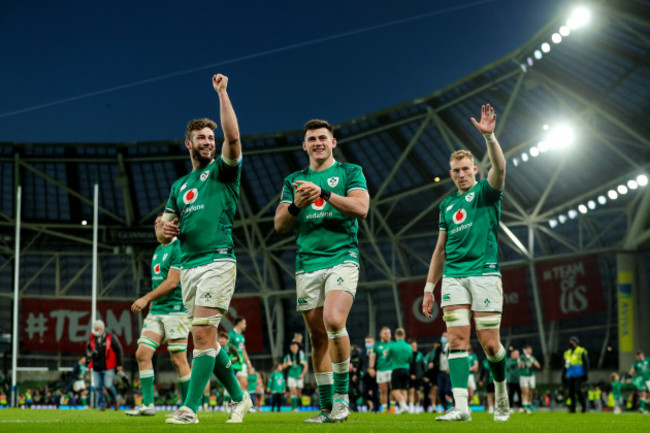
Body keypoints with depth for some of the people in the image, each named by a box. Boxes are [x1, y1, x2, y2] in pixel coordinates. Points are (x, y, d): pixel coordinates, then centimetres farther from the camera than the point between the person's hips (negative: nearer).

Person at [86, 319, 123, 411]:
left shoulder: (111, 337, -3)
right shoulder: (92, 339, 9)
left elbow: (119, 350, 1)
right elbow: (88, 348, 26)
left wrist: (119, 364, -2)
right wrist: (90, 353, 1)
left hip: (108, 368, -4)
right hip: (96, 368, 4)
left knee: (108, 385, -12)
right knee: (98, 387, 0)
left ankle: (115, 400, 14)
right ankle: (101, 405, 11)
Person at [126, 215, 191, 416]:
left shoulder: (178, 248, -10)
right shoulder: (158, 250, 18)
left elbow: (172, 282, -16)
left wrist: (146, 298, -15)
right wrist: (150, 302, 18)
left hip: (175, 309, -8)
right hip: (156, 310, 8)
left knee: (178, 360, -7)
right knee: (142, 353, -2)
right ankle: (148, 404, 2)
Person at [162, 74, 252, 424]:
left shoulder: (223, 170, 4)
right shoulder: (179, 186, 21)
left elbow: (233, 136, -16)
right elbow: (165, 232, 23)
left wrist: (222, 92, -13)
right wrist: (165, 230, -2)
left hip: (217, 261, -7)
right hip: (188, 266, 7)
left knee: (203, 335, -14)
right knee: (204, 339, 9)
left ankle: (190, 408, -14)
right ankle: (239, 398, 23)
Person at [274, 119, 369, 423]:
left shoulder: (350, 172, 8)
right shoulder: (293, 181, 17)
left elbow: (361, 209, -8)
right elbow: (280, 225, 10)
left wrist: (323, 193, -17)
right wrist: (296, 205, -10)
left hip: (342, 258, -4)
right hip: (307, 264, 4)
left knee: (334, 321, -25)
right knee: (318, 337, 3)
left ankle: (341, 393, -10)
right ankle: (328, 409, 9)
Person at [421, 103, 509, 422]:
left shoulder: (486, 192, 6)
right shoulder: (447, 204, 19)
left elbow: (499, 168, -18)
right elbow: (441, 248, 22)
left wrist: (489, 136, -31)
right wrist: (429, 287, 17)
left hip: (484, 273, -4)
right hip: (453, 277, 4)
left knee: (489, 343, -5)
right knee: (457, 339, -9)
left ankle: (501, 389, 23)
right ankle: (461, 407, -13)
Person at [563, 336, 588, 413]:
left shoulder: (581, 351, 0)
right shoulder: (567, 353, 17)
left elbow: (586, 363, -2)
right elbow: (565, 365, 24)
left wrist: (586, 373, -8)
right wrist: (564, 374, 20)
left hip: (578, 375, -6)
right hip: (570, 376, 6)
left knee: (578, 390, -15)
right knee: (571, 391, 1)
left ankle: (584, 406, -2)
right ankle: (572, 408, 5)